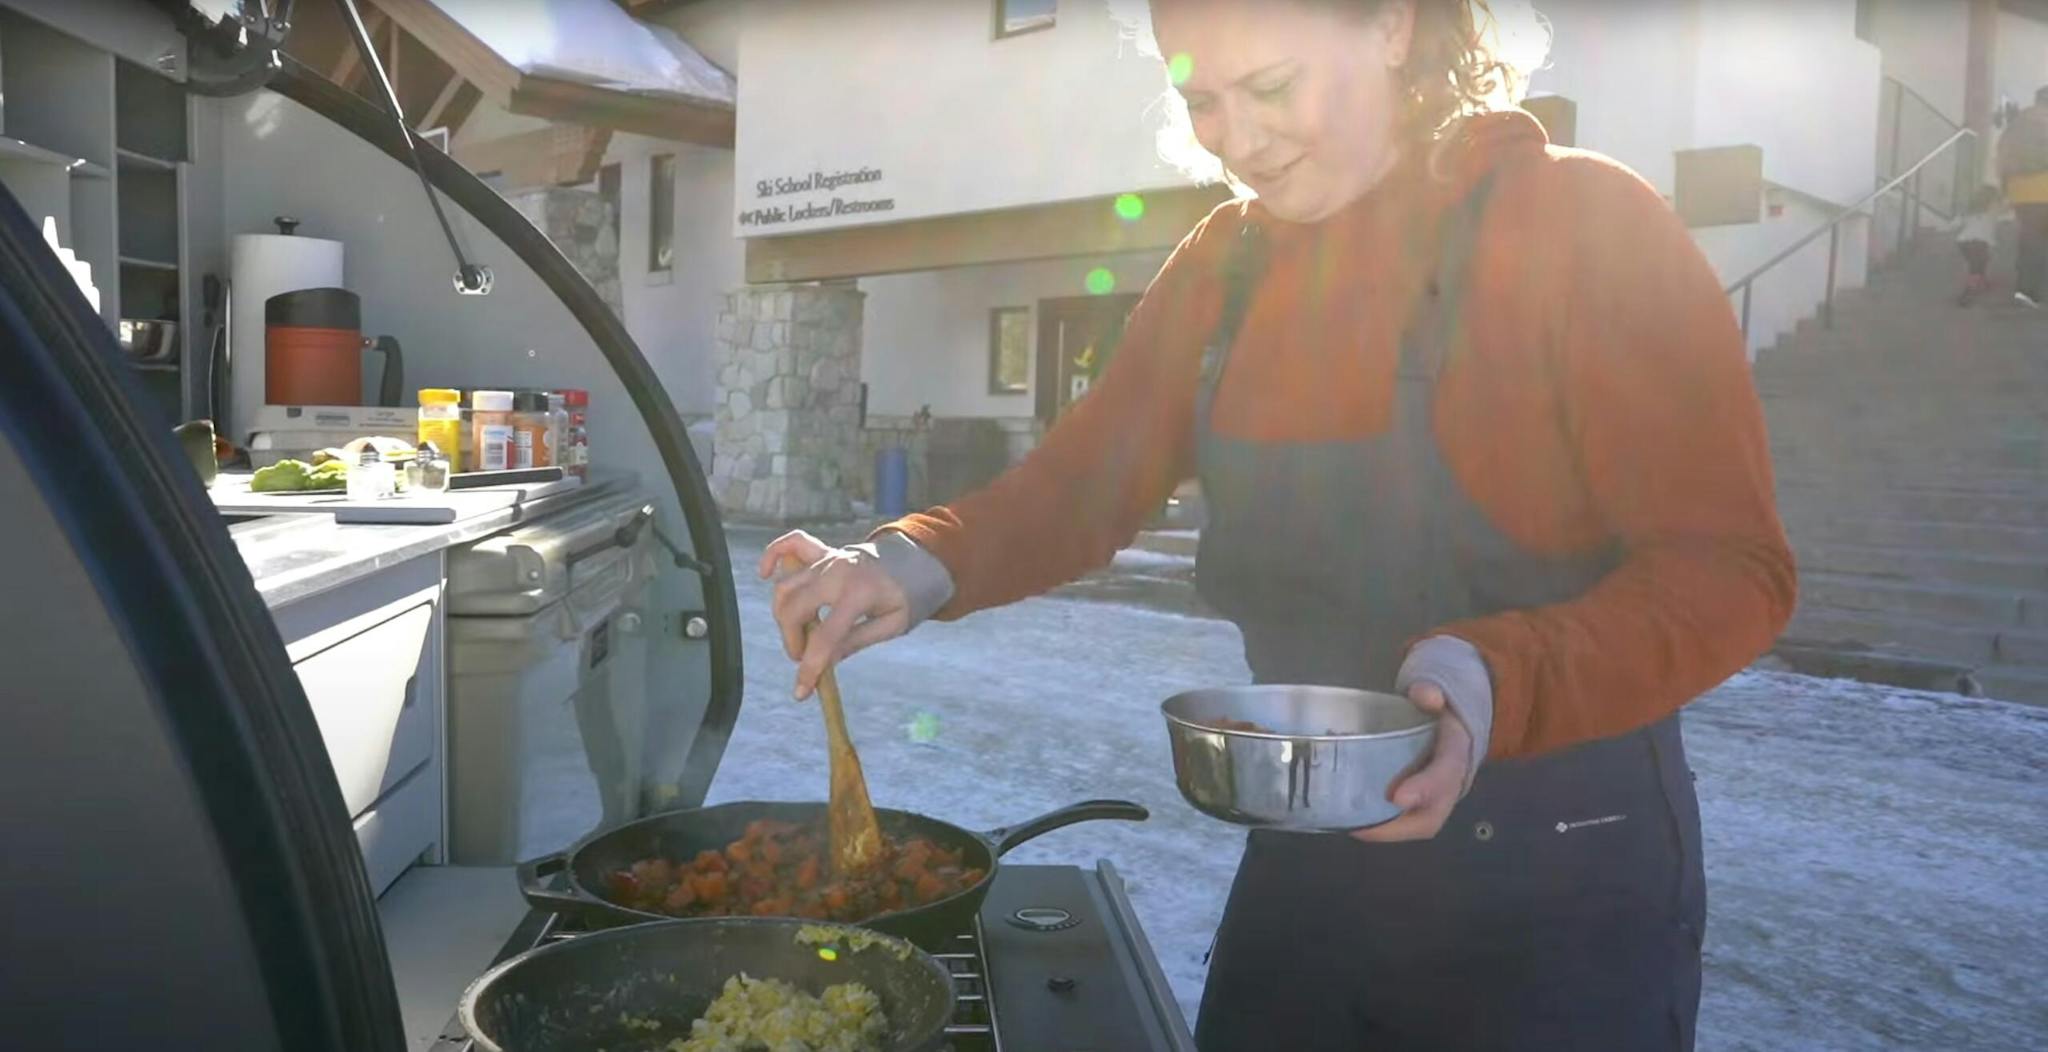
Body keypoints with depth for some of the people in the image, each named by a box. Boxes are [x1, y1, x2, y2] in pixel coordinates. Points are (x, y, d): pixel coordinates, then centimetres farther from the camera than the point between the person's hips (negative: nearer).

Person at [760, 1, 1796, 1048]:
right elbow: (1078, 484, 3)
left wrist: (1500, 679, -33)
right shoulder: (1226, 263, 2)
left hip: (1559, 887, -5)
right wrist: (922, 562, -16)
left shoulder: (1584, 222, -14)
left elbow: (1728, 568, -16)